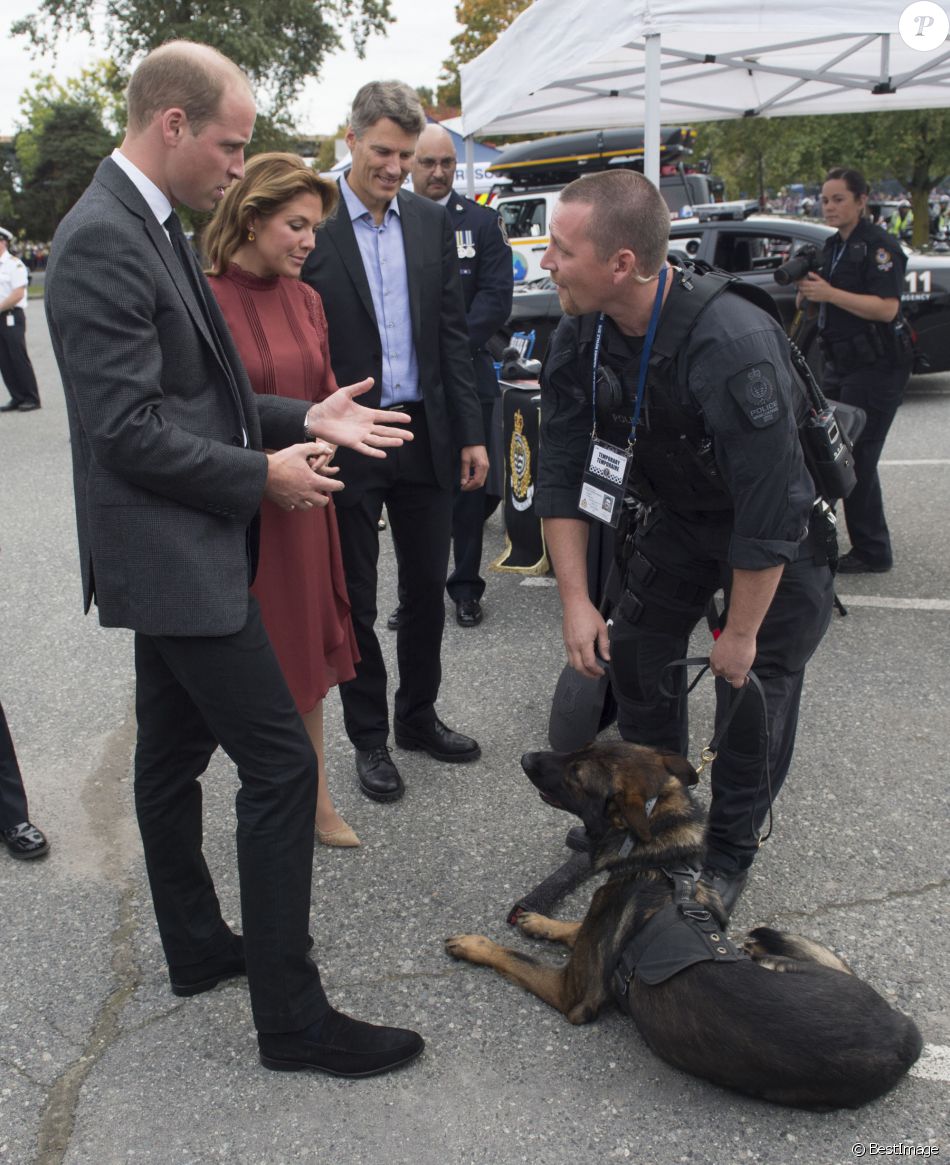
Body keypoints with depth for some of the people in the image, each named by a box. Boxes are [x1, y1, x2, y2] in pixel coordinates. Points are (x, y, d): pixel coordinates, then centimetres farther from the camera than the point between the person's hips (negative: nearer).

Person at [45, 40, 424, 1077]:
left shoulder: (147, 227, 13)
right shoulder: (103, 239, -18)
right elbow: (128, 429, -23)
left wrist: (302, 418, 6)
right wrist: (262, 474, -14)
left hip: (178, 551, 11)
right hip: (172, 554, -11)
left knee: (175, 751, 18)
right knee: (280, 762, -7)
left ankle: (197, 949, 35)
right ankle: (291, 1018, 5)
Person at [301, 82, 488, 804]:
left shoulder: (431, 222, 7)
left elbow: (452, 332, 9)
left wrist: (471, 433, 6)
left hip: (426, 435, 5)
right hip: (344, 442, -4)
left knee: (427, 589, 14)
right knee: (356, 601, 9)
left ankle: (418, 715, 34)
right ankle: (369, 737, 25)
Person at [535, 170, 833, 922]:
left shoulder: (734, 346, -38)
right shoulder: (580, 337, -16)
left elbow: (769, 511, -33)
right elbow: (562, 471, -10)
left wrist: (740, 633, -22)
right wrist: (576, 601, -13)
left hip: (781, 538, -6)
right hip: (673, 514, 6)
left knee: (755, 689, -1)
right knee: (635, 658, 8)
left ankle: (730, 852, 22)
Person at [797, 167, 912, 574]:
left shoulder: (880, 246, -12)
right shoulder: (833, 246, 14)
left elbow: (886, 308, -23)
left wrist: (829, 292, -26)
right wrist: (808, 291, 1)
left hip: (876, 368, -9)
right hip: (841, 364, 9)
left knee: (857, 460, -8)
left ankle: (872, 552, 3)